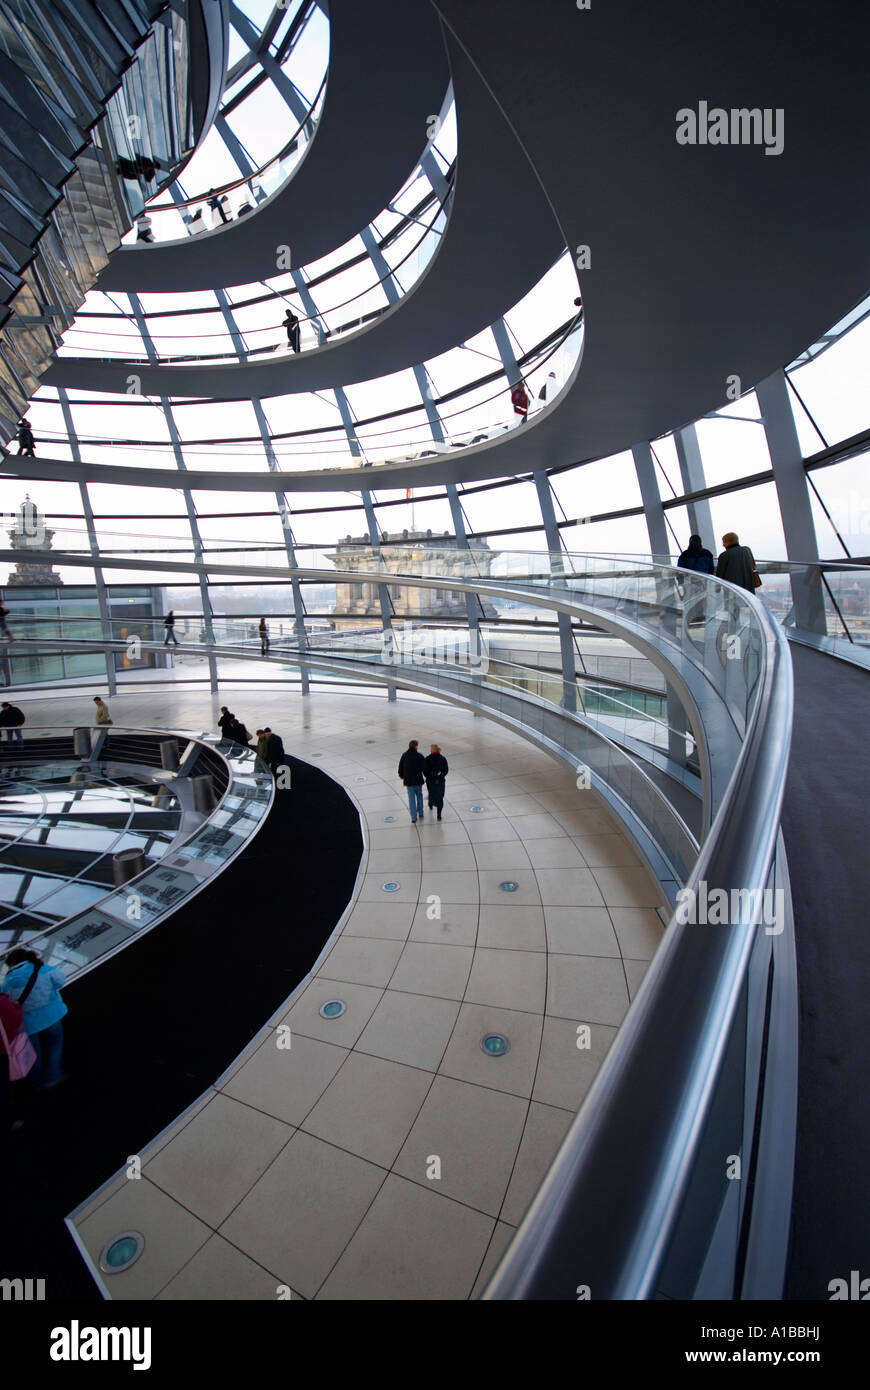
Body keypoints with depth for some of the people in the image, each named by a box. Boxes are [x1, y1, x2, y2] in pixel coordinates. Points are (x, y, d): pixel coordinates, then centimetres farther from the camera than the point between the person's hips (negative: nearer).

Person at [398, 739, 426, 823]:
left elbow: (400, 767, 5)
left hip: (408, 780, 1)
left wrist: (402, 776, 20)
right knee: (419, 796, 21)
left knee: (411, 799, 5)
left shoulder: (404, 755, -2)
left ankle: (414, 818, 2)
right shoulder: (419, 756, -12)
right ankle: (420, 813, 31)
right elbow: (423, 768, -10)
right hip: (418, 780, -1)